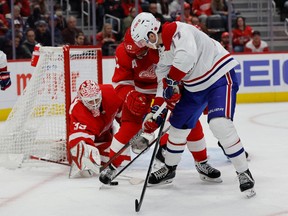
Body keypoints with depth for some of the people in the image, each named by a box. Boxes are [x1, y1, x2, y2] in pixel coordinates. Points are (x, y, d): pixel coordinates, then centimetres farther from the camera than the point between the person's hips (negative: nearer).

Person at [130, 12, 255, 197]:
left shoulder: (178, 31, -24)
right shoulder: (161, 50, 6)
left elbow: (186, 57, -41)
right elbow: (164, 80, 11)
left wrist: (171, 80, -28)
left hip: (220, 77, -10)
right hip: (195, 86, 10)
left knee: (220, 124, -25)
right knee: (178, 125, 14)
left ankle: (244, 173, -14)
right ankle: (169, 169, 34)